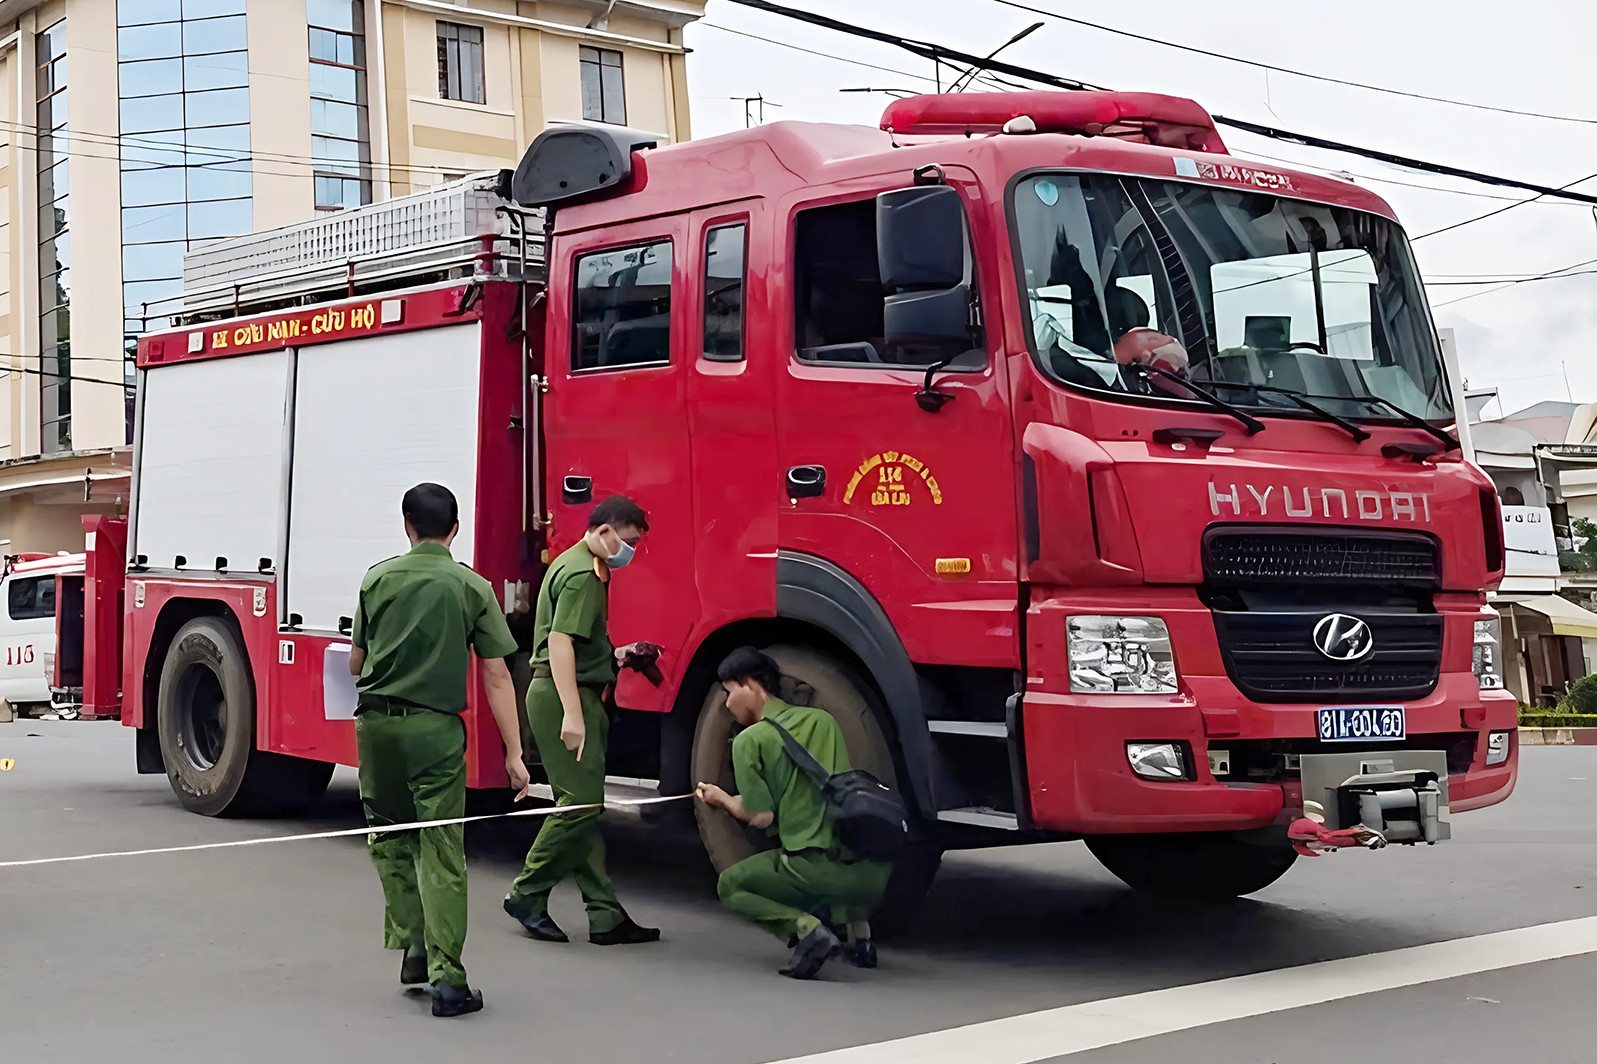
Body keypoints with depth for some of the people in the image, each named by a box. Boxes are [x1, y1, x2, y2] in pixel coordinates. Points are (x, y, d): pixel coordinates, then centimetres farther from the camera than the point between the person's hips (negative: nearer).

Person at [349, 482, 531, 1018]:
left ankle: (413, 945, 14)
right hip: (436, 729, -2)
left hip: (377, 722, 2)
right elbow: (496, 677, -3)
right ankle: (446, 977, -4)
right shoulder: (472, 587, -1)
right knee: (442, 852, 0)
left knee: (390, 840, 21)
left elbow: (356, 663, 12)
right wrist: (514, 754, 0)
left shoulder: (378, 578, 4)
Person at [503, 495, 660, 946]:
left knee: (583, 806, 8)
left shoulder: (578, 565, 20)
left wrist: (615, 656, 25)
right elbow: (560, 643, -23)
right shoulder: (582, 574, -13)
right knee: (581, 801, -10)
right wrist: (572, 715, -27)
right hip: (564, 694, -11)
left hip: (576, 696, 11)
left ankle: (605, 916, 9)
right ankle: (527, 895, 1)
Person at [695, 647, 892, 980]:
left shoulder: (749, 740, 1)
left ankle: (805, 927, -5)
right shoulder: (822, 720, 19)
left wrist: (723, 800, 19)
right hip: (874, 870, 6)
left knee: (731, 886, 21)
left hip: (818, 869, -6)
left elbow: (761, 817, -2)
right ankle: (856, 927, 17)